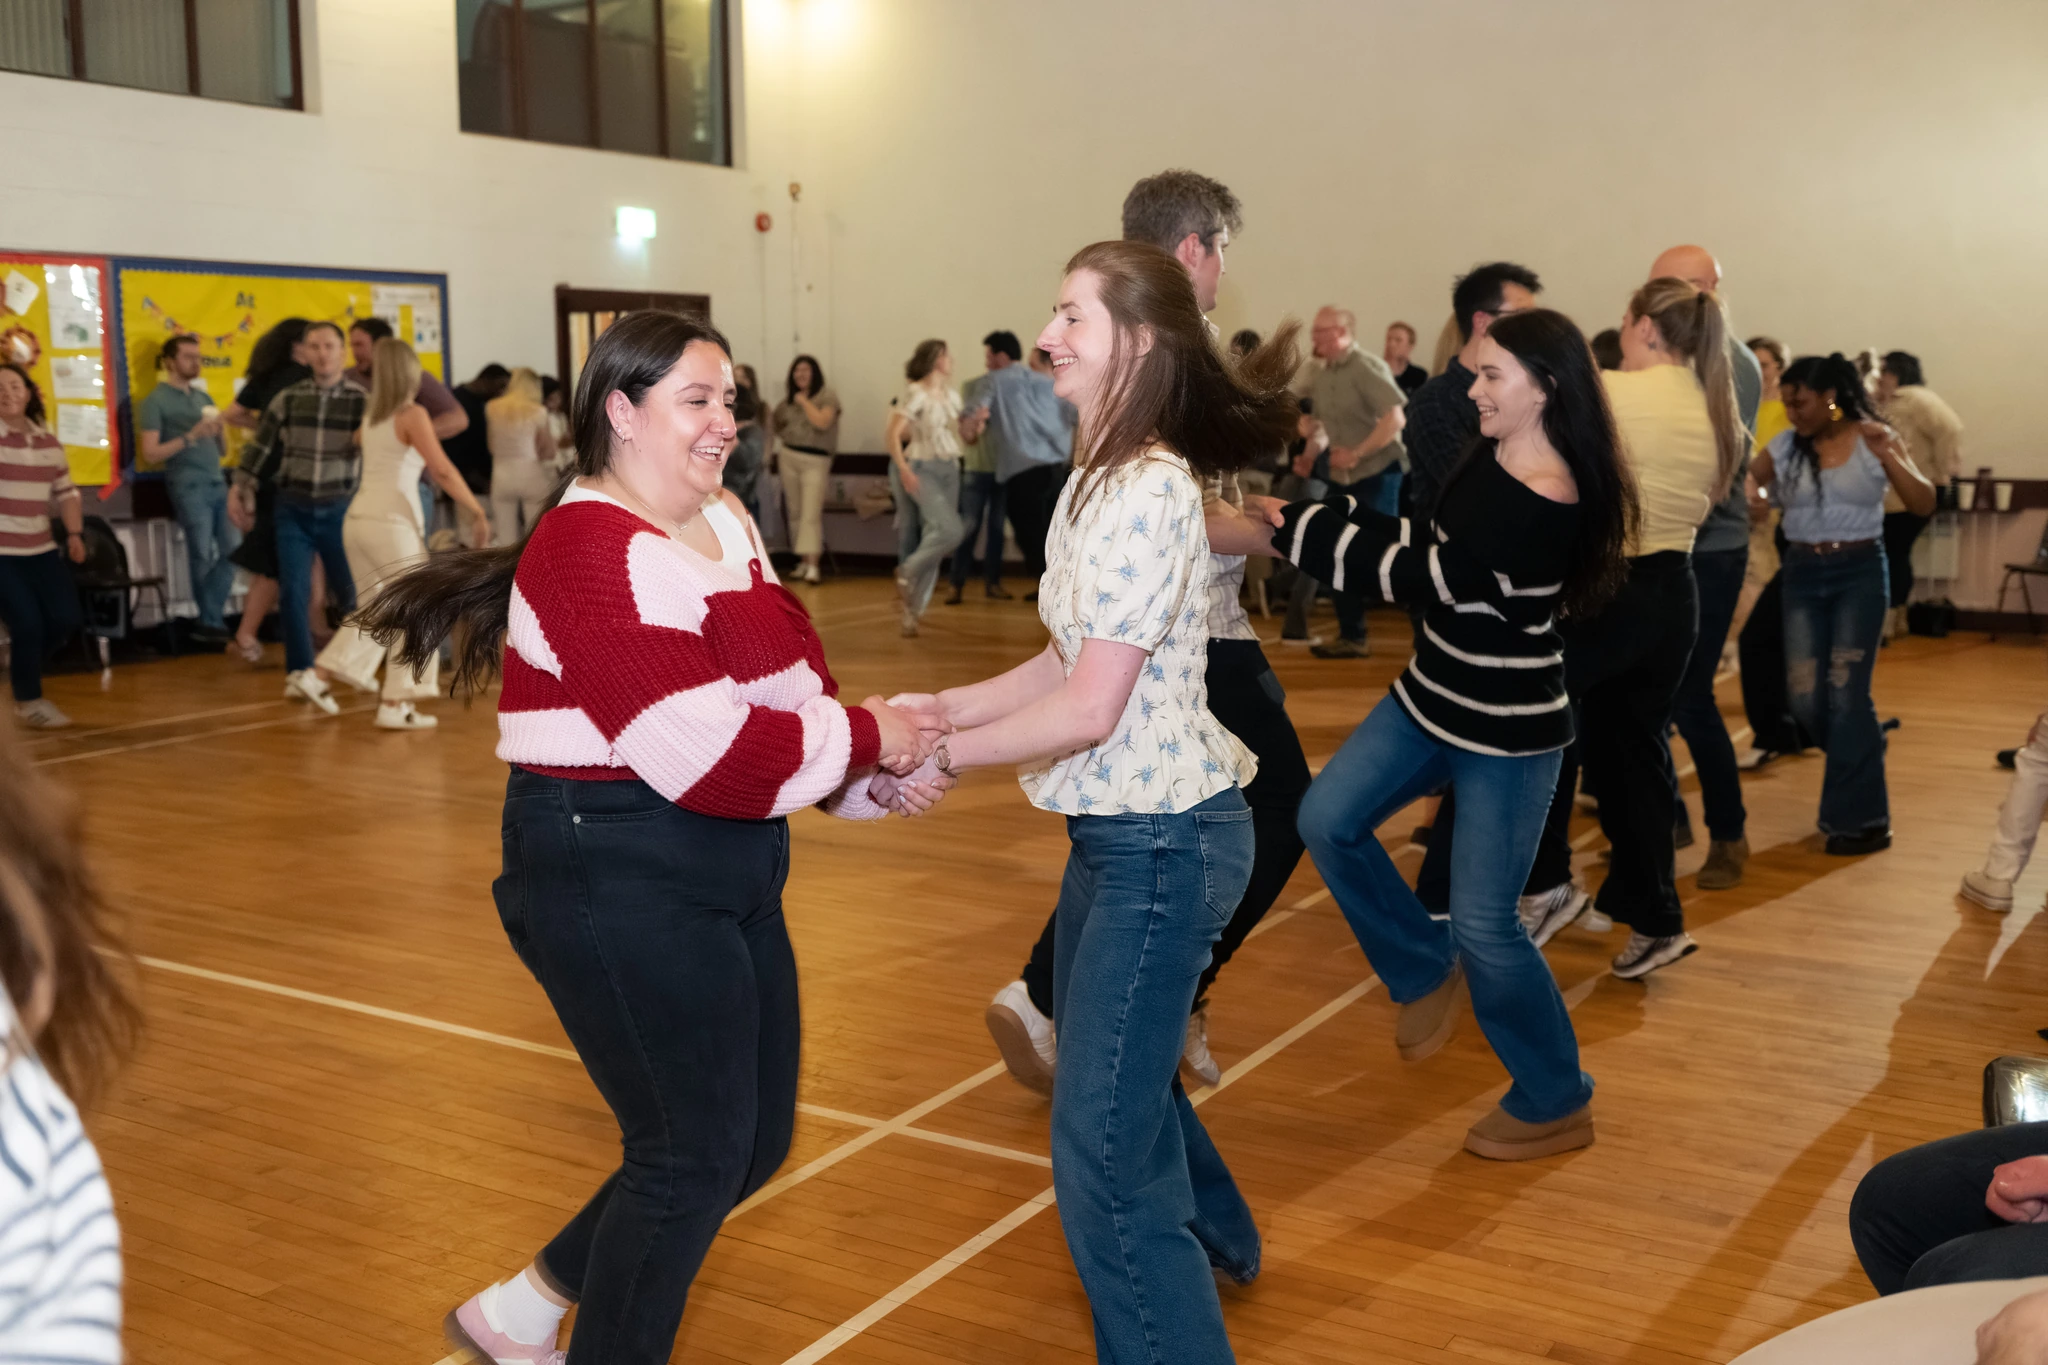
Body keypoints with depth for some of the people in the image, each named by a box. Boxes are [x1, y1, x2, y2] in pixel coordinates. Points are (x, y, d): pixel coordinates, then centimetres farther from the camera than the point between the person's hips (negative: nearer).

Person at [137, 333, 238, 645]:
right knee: (203, 556, -2)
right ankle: (212, 621, 11)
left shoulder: (203, 397, 18)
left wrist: (219, 428, -3)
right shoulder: (155, 401, -1)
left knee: (232, 548, 2)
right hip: (188, 485, -6)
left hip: (217, 482, 6)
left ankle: (209, 621, 12)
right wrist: (191, 436, -16)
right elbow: (151, 453, -8)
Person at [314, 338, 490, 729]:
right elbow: (442, 469, -14)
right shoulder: (413, 414, -6)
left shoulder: (370, 415, 14)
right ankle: (395, 704, -4)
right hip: (391, 520, -7)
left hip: (357, 517, 7)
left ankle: (325, 671, 11)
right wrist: (477, 512, -12)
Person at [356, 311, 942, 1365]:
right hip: (620, 884, -9)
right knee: (694, 1156, 1)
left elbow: (779, 689, 14)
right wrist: (865, 738, -14)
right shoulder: (592, 554, -18)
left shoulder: (723, 522, 10)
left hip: (729, 874, 10)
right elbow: (708, 756, -25)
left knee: (754, 1140, 17)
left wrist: (872, 776, -3)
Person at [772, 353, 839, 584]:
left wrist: (804, 401, -11)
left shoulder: (827, 397, -4)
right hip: (788, 457, 6)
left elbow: (822, 422, -21)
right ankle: (803, 561, 13)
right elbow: (778, 427, 18)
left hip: (815, 461, -6)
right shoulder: (790, 400, 13)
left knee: (811, 514, -15)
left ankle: (813, 566, -21)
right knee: (795, 513, 6)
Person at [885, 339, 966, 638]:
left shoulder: (951, 394, 12)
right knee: (949, 529, -23)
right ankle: (908, 573, -3)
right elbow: (892, 434, -14)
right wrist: (903, 468, -25)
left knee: (933, 535, 4)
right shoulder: (915, 393, -9)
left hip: (949, 470, 7)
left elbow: (961, 432, 20)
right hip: (921, 470, -7)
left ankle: (913, 608, 10)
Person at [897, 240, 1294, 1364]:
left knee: (1100, 1141, -6)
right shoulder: (1102, 480, 10)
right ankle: (1211, 1240, 55)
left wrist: (944, 755, -13)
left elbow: (1090, 707, -23)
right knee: (1111, 1064, 29)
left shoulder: (1147, 491, -22)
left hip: (1164, 837, -11)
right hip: (1122, 825, 11)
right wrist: (944, 705, 2)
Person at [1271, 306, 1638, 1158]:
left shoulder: (1549, 507, -27)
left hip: (1509, 732, -8)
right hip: (1432, 698, 9)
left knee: (1483, 923, -2)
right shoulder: (1488, 455, 0)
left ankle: (1554, 1106, 20)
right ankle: (1428, 973, 22)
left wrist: (1296, 530, -25)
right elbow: (1428, 543, 8)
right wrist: (1316, 518, -2)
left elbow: (1425, 578, -29)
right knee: (1328, 820, 1)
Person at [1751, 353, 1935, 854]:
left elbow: (1924, 505, -10)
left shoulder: (1876, 439, -4)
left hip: (1860, 572, -3)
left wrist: (1888, 457, -23)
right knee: (1805, 697, 0)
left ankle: (1861, 818, 3)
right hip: (1803, 574, 3)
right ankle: (1862, 757, 32)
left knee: (1845, 692, -9)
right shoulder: (1783, 449, 1)